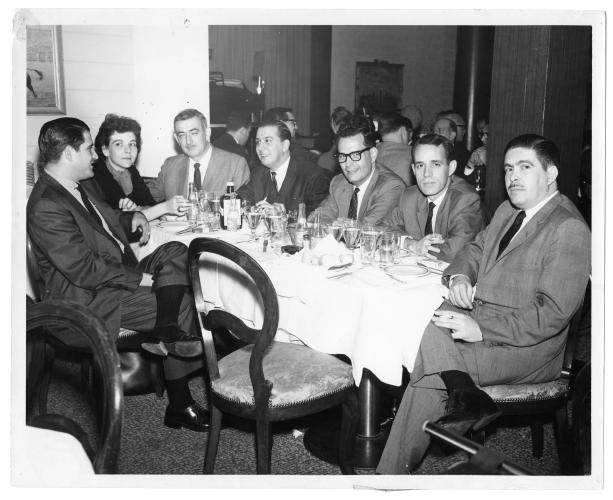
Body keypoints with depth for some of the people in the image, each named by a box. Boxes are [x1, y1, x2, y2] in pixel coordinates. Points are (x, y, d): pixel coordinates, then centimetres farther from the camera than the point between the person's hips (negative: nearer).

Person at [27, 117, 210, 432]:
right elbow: (85, 270, -25)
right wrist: (138, 278, -18)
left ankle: (167, 334, -12)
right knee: (181, 304, -14)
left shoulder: (75, 187, 9)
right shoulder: (46, 208, -22)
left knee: (175, 252, -5)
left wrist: (132, 217, 6)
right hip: (91, 298, -10)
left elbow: (105, 219, 27)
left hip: (120, 273, 10)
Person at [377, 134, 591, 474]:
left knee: (428, 373, -22)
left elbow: (553, 312, -18)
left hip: (528, 346, -7)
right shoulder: (507, 211, 15)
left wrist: (481, 329, -24)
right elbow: (476, 250, 22)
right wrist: (459, 276, -3)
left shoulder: (569, 229, -12)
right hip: (481, 316, 8)